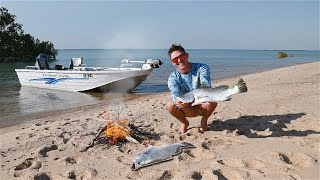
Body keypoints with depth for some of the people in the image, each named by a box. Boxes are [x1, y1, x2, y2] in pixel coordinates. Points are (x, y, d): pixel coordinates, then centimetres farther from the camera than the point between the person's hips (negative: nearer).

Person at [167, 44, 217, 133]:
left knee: (212, 101, -34)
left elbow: (207, 84, -34)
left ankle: (204, 120, 0)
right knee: (170, 105, -27)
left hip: (202, 106, -1)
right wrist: (177, 101, -55)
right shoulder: (173, 78, -12)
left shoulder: (201, 68, -15)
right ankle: (184, 122, 5)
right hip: (187, 109, 1)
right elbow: (175, 93, -31)